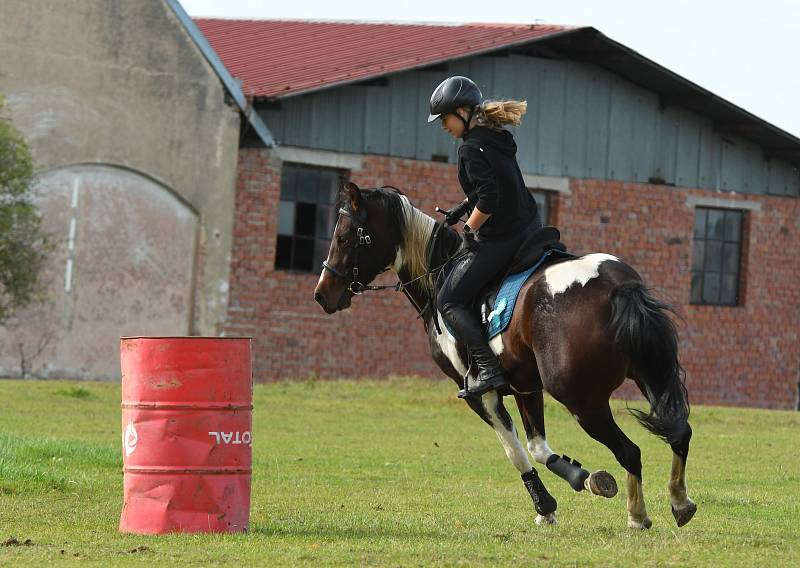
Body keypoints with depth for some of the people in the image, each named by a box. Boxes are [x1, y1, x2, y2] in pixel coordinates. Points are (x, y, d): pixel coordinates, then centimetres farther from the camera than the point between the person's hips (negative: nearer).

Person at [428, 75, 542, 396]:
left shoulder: (472, 149, -18)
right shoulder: (498, 138, 11)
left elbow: (489, 200, -26)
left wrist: (470, 229, -12)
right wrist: (467, 206, 15)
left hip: (500, 239, -10)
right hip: (529, 229, 10)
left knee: (449, 301, -3)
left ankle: (489, 369, -13)